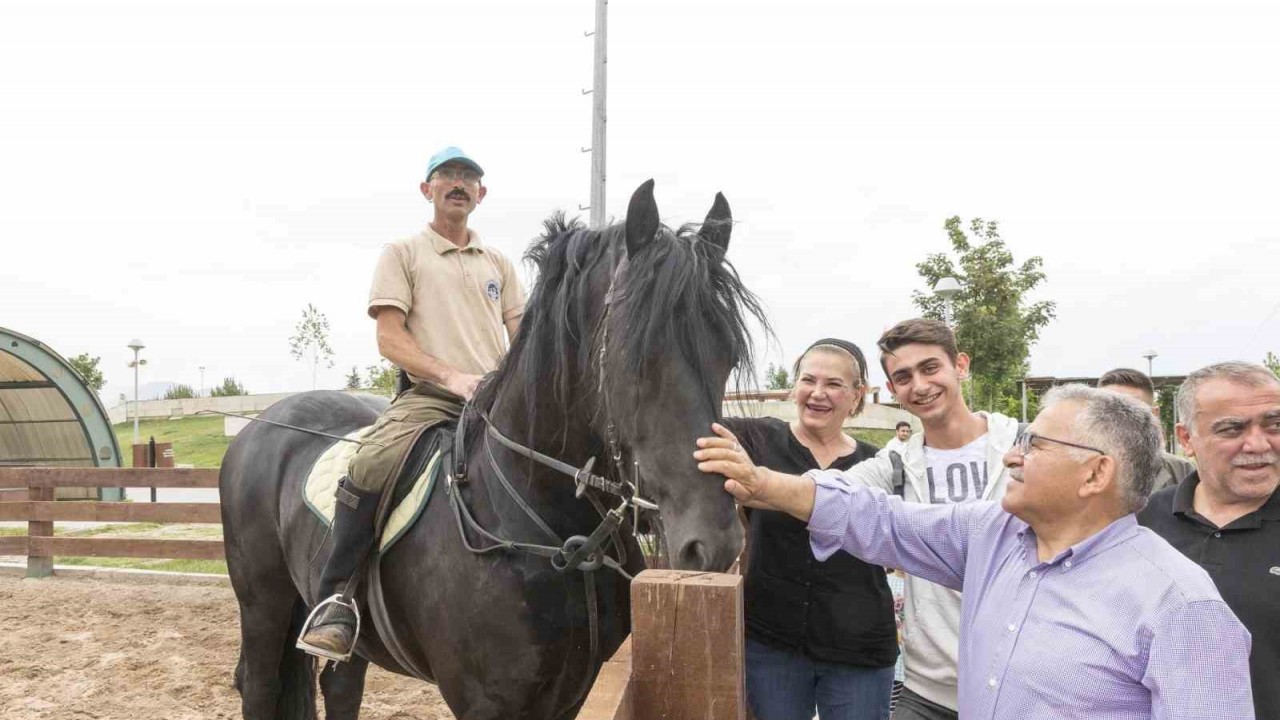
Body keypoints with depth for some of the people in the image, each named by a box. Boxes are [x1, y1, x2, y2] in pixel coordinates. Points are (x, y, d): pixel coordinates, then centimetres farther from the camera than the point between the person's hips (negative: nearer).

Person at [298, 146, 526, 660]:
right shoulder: (403, 253, 11)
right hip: (429, 397, -4)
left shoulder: (498, 264, 24)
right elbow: (390, 338, -1)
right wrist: (452, 376, -16)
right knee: (370, 467, -32)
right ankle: (335, 599, -19)